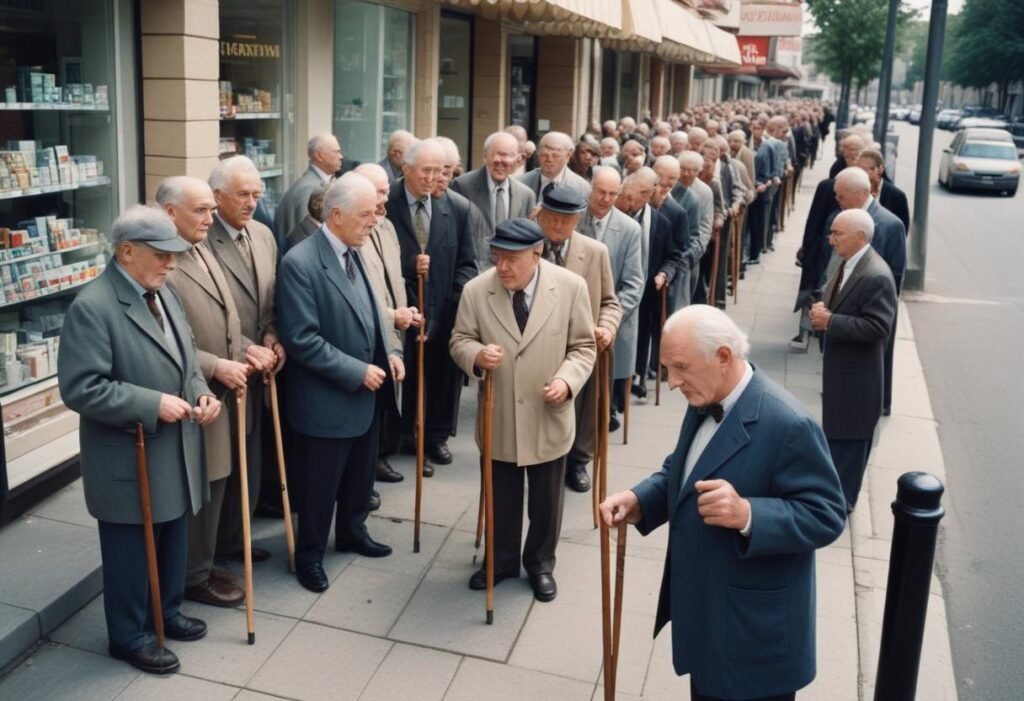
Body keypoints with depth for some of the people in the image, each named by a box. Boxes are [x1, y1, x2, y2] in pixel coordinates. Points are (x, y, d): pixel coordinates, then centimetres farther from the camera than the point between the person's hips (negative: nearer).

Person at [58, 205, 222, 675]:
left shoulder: (161, 293, 8)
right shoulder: (91, 307, -20)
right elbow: (80, 388, -25)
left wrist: (200, 392, -3)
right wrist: (153, 404, -25)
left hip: (175, 450, 8)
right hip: (128, 459, -8)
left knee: (173, 541, 21)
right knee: (131, 552, 9)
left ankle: (167, 612, 41)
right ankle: (129, 636, 27)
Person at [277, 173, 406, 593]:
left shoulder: (354, 252, 4)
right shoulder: (300, 263, -22)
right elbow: (301, 340, -24)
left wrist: (389, 351, 0)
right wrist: (357, 371, -21)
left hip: (366, 392, 8)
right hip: (328, 397, -8)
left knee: (361, 473, 23)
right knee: (321, 483, 9)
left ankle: (352, 532, 45)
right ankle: (309, 555, 29)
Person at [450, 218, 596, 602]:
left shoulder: (571, 287, -12)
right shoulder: (476, 290, -11)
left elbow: (583, 346, -4)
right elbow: (460, 339, 0)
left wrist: (567, 379, -22)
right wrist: (476, 354, -23)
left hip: (549, 418, 0)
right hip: (498, 418, 1)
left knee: (546, 500, 17)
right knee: (501, 498, 18)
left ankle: (540, 563, 40)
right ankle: (502, 560, 40)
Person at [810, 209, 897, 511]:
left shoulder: (876, 276, -25)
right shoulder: (847, 263, 4)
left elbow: (878, 328, -28)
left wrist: (829, 322, -27)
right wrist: (822, 310, -6)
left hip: (857, 372, -9)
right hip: (838, 364, 9)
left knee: (849, 437, 4)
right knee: (834, 432, 22)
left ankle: (840, 499, 17)